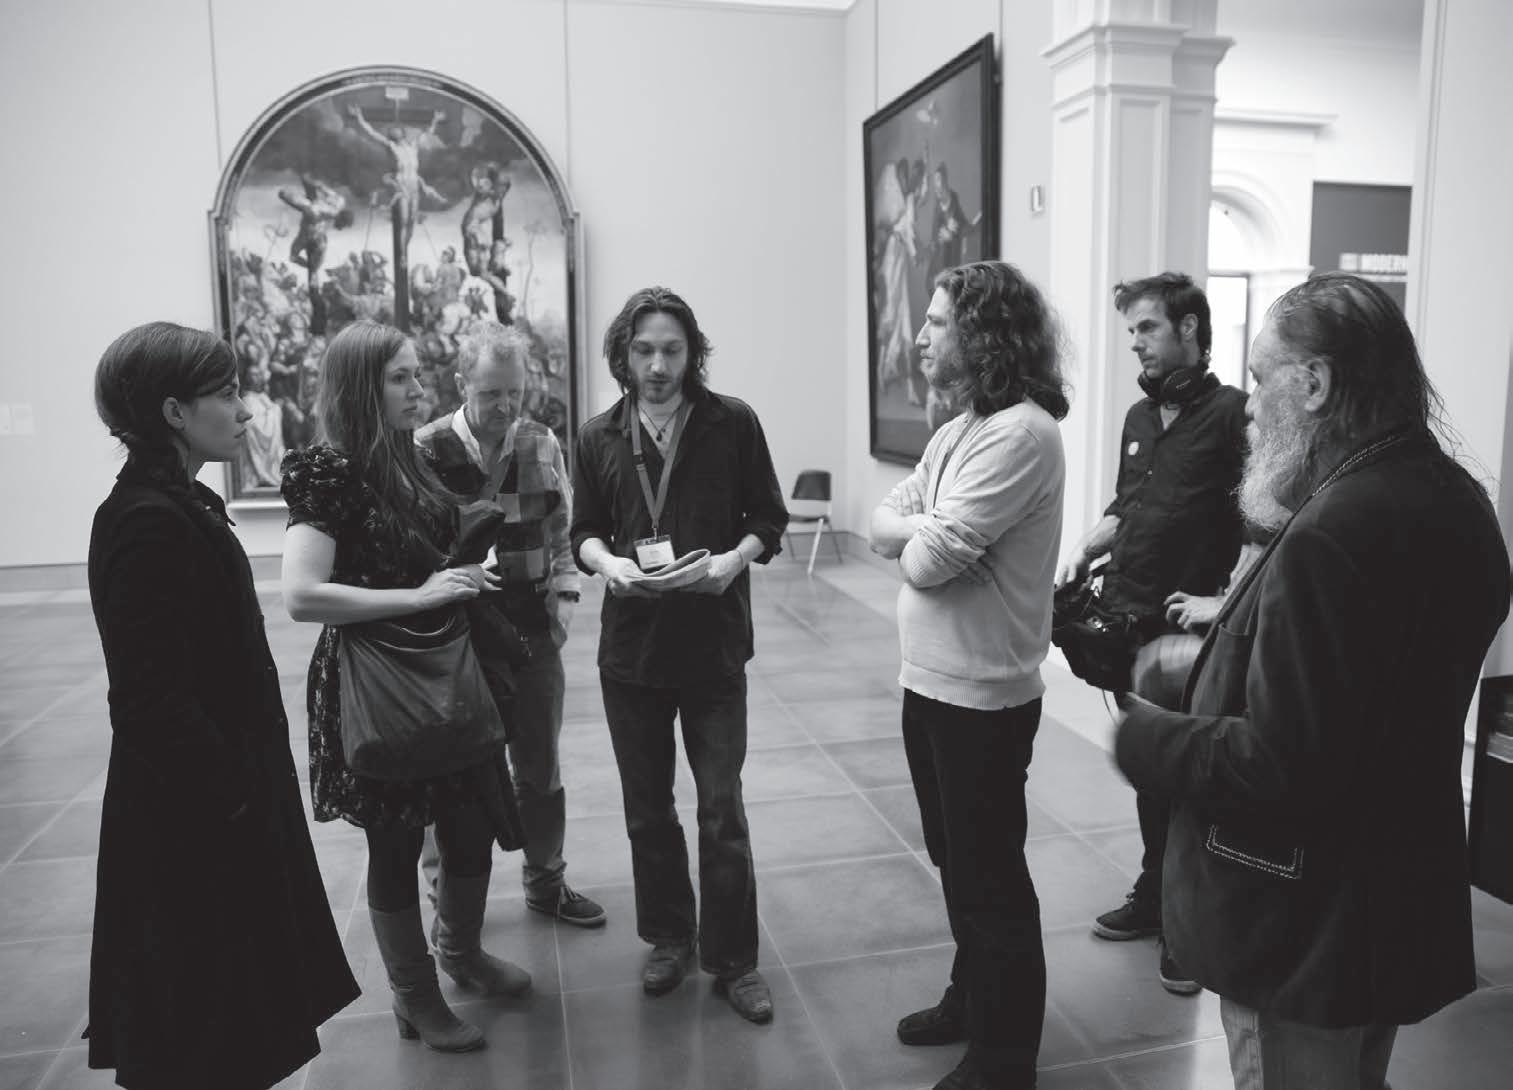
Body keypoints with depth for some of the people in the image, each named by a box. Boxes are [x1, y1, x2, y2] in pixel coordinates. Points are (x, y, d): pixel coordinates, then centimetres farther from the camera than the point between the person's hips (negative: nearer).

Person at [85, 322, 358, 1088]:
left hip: (221, 793, 9)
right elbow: (151, 699, -26)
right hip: (194, 817, -9)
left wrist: (242, 782, 14)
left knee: (231, 1009, 23)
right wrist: (230, 791, -18)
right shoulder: (147, 523, -22)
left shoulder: (180, 504, 8)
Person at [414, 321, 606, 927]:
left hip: (533, 631, 4)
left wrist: (565, 593, 1)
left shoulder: (542, 444, 3)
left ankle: (545, 879, 35)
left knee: (540, 764, 16)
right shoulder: (426, 450, -11)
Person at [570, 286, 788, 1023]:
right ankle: (669, 938, 34)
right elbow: (582, 531, 9)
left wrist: (735, 558, -19)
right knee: (647, 807, 14)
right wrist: (606, 562, -13)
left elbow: (769, 519, 1)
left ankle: (733, 958, 21)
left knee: (721, 808, 4)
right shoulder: (599, 437, 4)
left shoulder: (734, 424, -4)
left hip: (714, 644, -2)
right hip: (630, 645, 3)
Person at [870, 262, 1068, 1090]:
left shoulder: (1021, 435, -21)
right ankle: (971, 998, 43)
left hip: (981, 697, -9)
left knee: (991, 880, 7)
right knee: (955, 862, 23)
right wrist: (927, 528, -14)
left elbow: (926, 560, -25)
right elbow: (883, 527, 4)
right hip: (929, 681, 9)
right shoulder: (962, 428, 10)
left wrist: (920, 532, -6)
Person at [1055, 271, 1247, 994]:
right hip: (1132, 622, 6)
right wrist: (1087, 546, 4)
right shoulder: (1140, 418, 12)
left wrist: (1223, 602, -24)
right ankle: (1154, 894, 34)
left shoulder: (1231, 413, -10)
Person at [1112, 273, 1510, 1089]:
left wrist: (1144, 737, -15)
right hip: (1394, 900, 9)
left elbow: (1277, 767, -29)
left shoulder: (1330, 534, -28)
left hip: (1304, 926, -9)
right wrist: (1235, 634, 7)